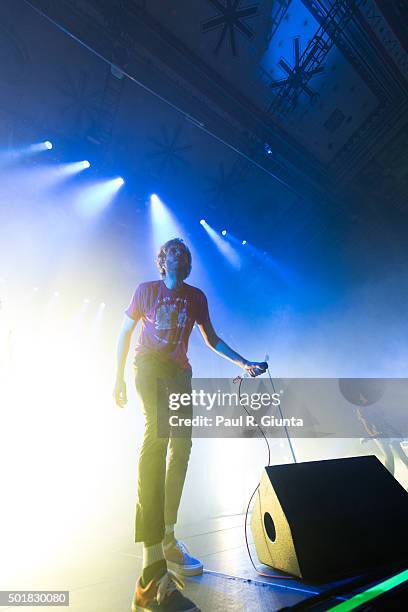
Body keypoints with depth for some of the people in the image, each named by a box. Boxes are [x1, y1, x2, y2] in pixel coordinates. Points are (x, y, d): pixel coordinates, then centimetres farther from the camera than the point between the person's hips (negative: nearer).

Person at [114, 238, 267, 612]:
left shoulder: (196, 297, 13)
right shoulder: (146, 290, 7)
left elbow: (211, 339, 13)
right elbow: (125, 332, 9)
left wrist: (243, 363, 4)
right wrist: (119, 376, 3)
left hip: (179, 371, 4)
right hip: (148, 365, -3)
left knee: (181, 445, 0)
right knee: (158, 431, -25)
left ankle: (165, 538, 19)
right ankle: (155, 565, -24)